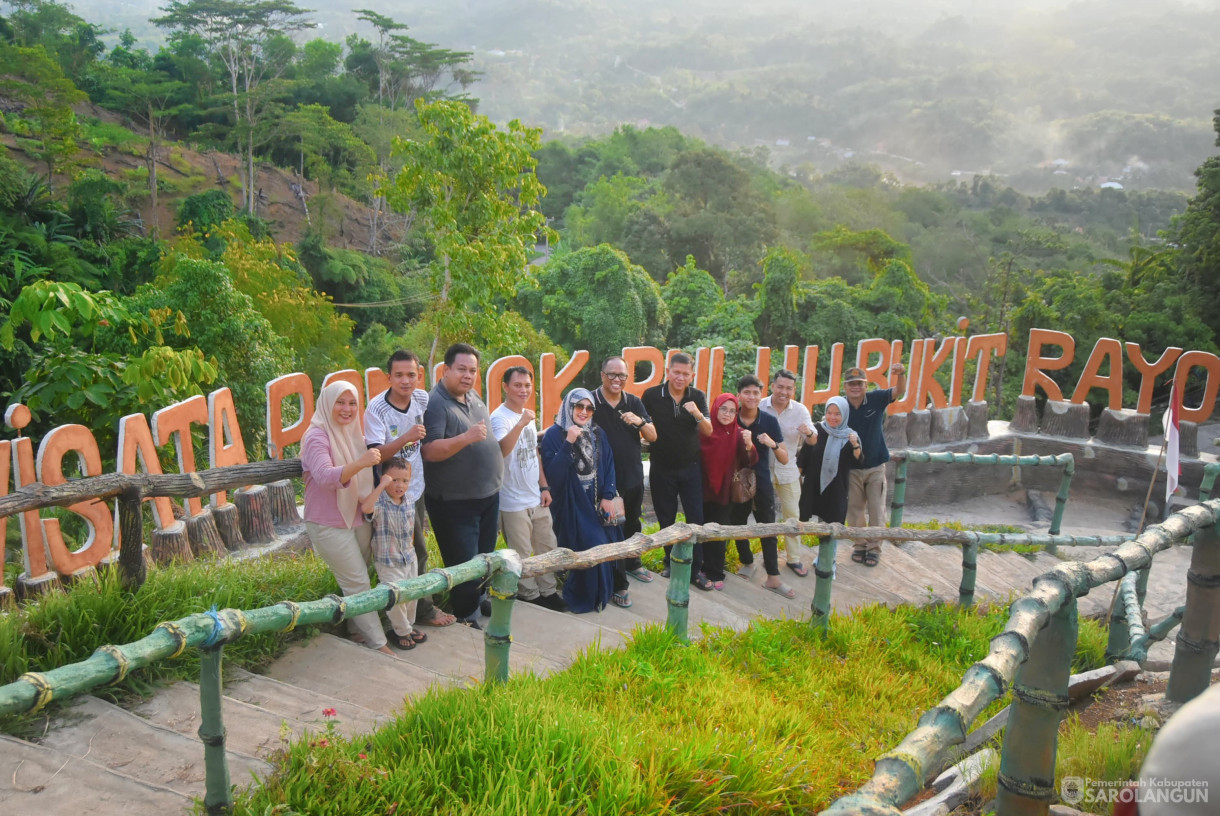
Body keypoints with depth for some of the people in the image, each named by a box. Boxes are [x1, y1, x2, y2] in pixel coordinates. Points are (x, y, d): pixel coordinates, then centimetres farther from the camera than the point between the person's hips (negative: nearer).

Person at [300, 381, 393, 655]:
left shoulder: (352, 433, 9)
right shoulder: (317, 437, -17)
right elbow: (325, 477, -33)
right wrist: (360, 463, -46)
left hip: (358, 518, 8)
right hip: (328, 524, -7)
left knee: (355, 580, 14)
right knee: (358, 582, -3)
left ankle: (357, 631, 27)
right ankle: (377, 642, 5)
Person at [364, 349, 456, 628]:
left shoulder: (422, 399, -5)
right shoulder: (376, 409, -21)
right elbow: (377, 455, -29)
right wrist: (405, 438, -40)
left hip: (417, 485, 6)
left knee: (414, 549, 17)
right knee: (416, 551, 0)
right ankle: (424, 609, 16)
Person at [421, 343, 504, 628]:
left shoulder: (474, 398, 8)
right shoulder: (435, 404, -18)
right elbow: (430, 452, -28)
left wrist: (496, 463, 20)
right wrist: (466, 437, -38)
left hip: (488, 495, 8)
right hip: (454, 503, -8)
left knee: (485, 560, 19)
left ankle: (482, 603, 37)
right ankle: (466, 622, 16)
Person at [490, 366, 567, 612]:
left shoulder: (527, 415, 11)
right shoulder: (500, 417, -15)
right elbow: (501, 450, -34)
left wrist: (544, 487, 13)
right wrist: (520, 424, -42)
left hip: (537, 498, 8)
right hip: (514, 502, -8)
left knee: (547, 547, 15)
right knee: (521, 555, 2)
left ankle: (548, 592, 29)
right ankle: (530, 597, 17)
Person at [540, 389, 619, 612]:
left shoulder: (597, 434, 6)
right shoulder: (554, 434, -10)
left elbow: (608, 466, 6)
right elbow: (552, 474, -20)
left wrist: (608, 496, -5)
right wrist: (568, 443, -26)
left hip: (597, 502, 5)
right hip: (571, 504, -5)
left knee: (607, 544, 3)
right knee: (585, 550, -8)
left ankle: (606, 589, 22)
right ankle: (583, 596, 11)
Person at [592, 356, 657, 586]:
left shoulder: (634, 402, 2)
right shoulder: (591, 402, -11)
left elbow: (652, 437, 0)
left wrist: (640, 422, -21)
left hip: (633, 478, 5)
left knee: (632, 524, 22)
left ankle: (632, 563, 44)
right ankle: (616, 582, 13)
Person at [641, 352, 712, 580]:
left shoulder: (697, 397, -4)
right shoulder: (652, 395, -9)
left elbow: (708, 431, -10)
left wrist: (697, 414, -29)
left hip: (690, 467, 1)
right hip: (662, 468, 0)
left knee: (697, 519, 0)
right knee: (666, 520, 12)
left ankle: (695, 568, 10)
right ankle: (671, 563, 29)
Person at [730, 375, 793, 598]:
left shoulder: (770, 422, -5)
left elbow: (784, 460, -2)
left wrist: (773, 444, -21)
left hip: (762, 484, -1)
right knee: (737, 526, 13)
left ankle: (773, 578, 10)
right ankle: (747, 562, 37)